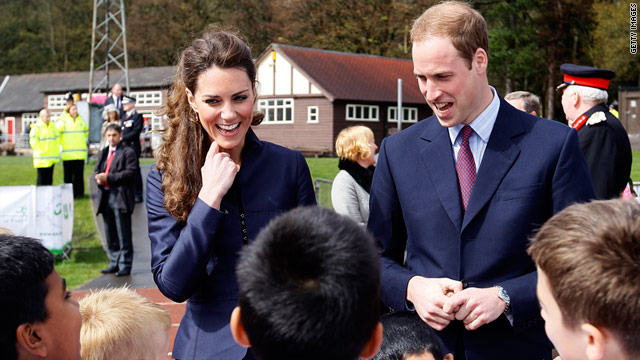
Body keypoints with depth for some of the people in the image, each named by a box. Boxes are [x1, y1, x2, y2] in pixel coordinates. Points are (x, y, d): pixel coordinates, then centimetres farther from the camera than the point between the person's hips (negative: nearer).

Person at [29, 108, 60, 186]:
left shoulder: (53, 126, 13)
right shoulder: (36, 127, -7)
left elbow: (57, 140, 18)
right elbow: (33, 141, -11)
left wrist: (57, 152, 10)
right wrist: (40, 151, -15)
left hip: (51, 158, 6)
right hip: (41, 159, -6)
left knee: (49, 179, 9)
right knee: (41, 179, -3)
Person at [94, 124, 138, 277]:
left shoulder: (127, 152, -4)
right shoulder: (103, 153, 19)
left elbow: (130, 172, -13)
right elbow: (96, 171, 18)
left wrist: (108, 178, -17)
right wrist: (98, 178, -7)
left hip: (121, 197, -7)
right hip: (106, 196, 7)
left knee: (123, 234, -3)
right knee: (110, 234, 12)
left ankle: (125, 265, 3)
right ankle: (114, 263, 21)